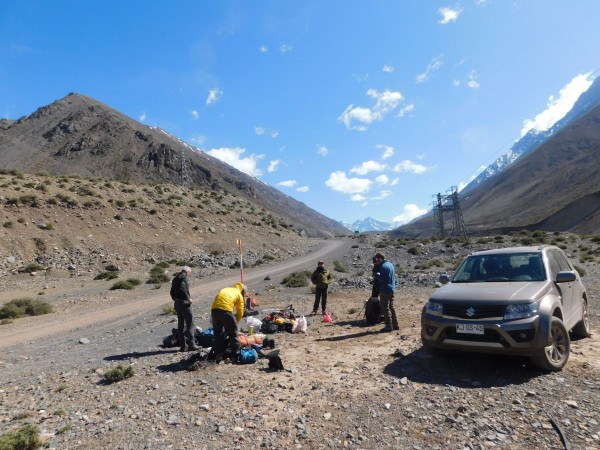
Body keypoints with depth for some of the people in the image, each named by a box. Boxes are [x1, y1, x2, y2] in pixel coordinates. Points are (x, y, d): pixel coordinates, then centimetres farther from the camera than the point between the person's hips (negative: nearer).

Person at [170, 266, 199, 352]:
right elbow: (182, 289, -25)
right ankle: (191, 344, -4)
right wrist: (188, 298, -19)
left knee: (180, 325, 11)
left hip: (177, 303, 9)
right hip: (184, 303, -9)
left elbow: (172, 292, 19)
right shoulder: (183, 277, -10)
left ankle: (182, 346, 14)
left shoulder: (175, 278, 17)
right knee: (190, 324, -3)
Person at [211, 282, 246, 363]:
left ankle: (218, 357, 23)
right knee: (233, 334, 9)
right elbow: (240, 313, 11)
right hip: (225, 310, -5)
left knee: (218, 334, 19)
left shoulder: (225, 289, 31)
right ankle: (236, 357, 10)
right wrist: (235, 322, 26)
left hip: (214, 309, 5)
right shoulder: (239, 295, 16)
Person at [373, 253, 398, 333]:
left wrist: (377, 275, -6)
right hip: (392, 289, 10)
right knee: (391, 307, 17)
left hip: (385, 290, -10)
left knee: (385, 308, -3)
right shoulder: (390, 264, 13)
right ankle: (395, 324, 22)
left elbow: (382, 279, -22)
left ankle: (389, 326, -1)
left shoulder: (383, 266, -16)